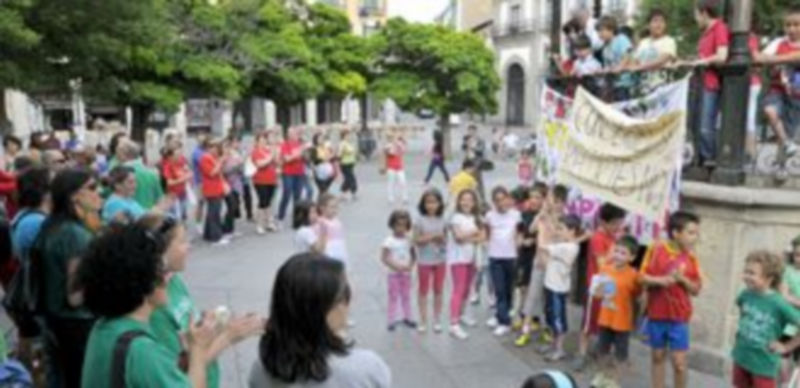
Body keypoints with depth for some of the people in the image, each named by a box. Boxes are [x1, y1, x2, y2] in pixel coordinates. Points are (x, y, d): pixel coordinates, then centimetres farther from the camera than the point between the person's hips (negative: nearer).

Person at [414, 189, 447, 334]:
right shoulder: (420, 220, -8)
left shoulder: (442, 219, 1)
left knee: (439, 290, 10)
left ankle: (437, 321, 21)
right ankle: (423, 321, 16)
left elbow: (446, 239, 6)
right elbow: (416, 240, -9)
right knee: (423, 291, 7)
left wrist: (441, 239, -15)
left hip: (440, 260, 3)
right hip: (424, 261, -3)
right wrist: (431, 237, -20)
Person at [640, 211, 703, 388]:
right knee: (658, 357, 13)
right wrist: (660, 280, -22)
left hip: (679, 317, 0)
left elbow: (696, 289, 2)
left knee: (679, 361, 0)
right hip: (656, 314, 0)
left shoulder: (691, 258, -2)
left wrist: (682, 279, -16)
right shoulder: (657, 249, -7)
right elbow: (643, 278, -5)